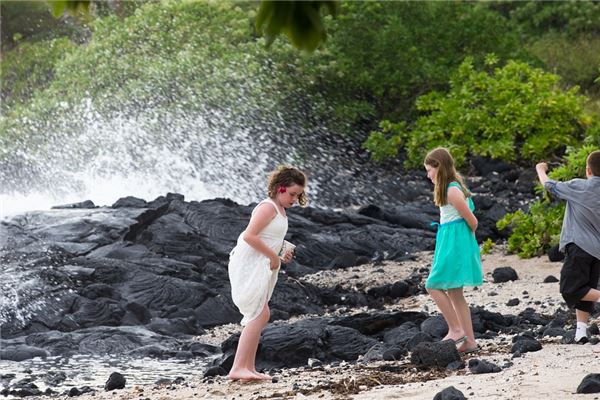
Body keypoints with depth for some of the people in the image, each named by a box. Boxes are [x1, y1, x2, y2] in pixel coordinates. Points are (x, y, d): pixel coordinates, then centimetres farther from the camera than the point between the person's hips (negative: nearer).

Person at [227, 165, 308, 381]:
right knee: (259, 314, -18)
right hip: (248, 264, -11)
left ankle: (248, 368, 15)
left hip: (260, 268, 11)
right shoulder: (268, 207, -14)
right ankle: (238, 367, -23)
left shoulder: (280, 211, 18)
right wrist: (273, 256, -18)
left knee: (259, 316, 12)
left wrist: (281, 256, 9)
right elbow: (250, 235, -24)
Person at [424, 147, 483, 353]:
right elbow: (469, 218, 18)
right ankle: (469, 341, 11)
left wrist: (467, 237, 4)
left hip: (454, 243, -10)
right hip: (452, 243, 10)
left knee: (433, 286, -7)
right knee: (454, 293, 10)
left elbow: (472, 221, -13)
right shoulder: (453, 187, 13)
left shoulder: (452, 191, -17)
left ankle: (456, 329, -4)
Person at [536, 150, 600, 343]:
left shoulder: (578, 187, -8)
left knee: (571, 290, -7)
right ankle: (581, 330, 8)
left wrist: (541, 171, 25)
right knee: (584, 290, 12)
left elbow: (550, 186, 7)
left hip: (579, 246, -6)